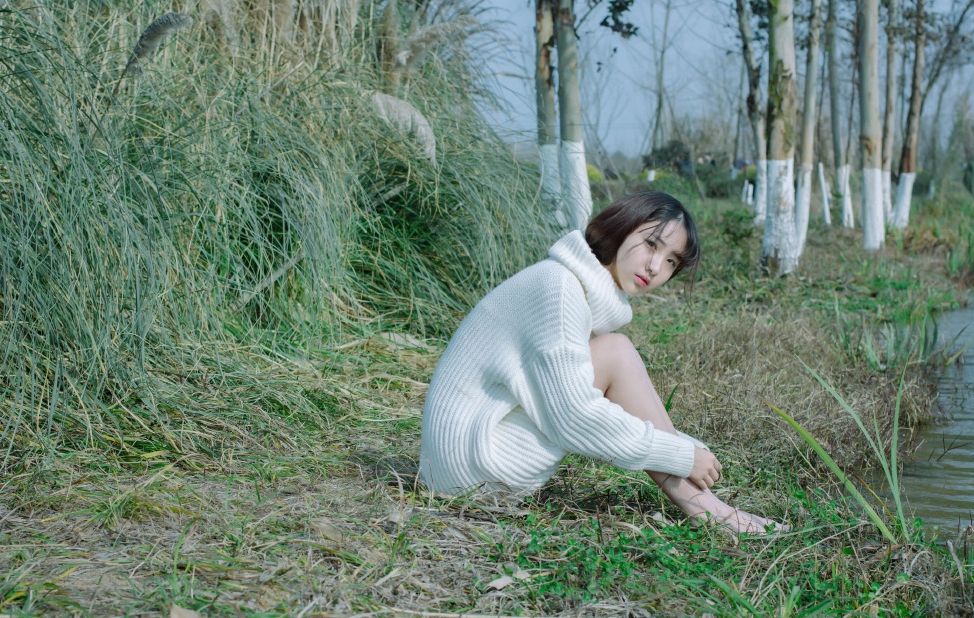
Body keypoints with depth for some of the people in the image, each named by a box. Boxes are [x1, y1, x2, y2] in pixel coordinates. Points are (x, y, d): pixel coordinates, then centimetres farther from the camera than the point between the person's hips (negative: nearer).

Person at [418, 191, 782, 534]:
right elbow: (575, 418, -23)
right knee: (615, 353, -15)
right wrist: (682, 457, -15)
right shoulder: (559, 286, -18)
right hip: (471, 457, -10)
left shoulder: (595, 294, 12)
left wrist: (693, 449, 4)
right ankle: (696, 502, -10)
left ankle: (692, 495, -1)